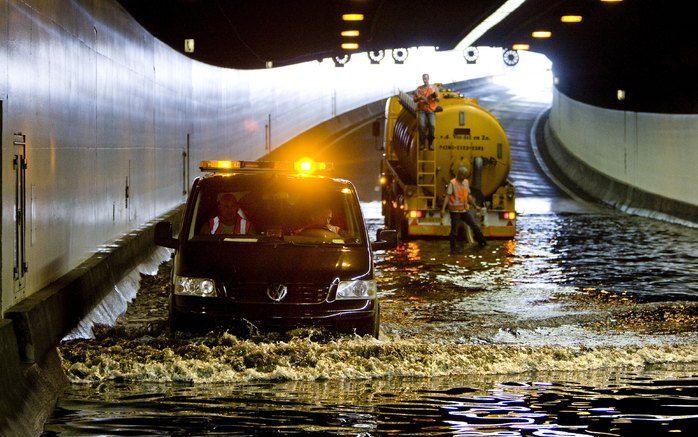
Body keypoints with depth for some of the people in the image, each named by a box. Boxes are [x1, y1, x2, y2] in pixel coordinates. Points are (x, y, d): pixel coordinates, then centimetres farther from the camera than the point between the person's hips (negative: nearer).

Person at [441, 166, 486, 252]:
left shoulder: (466, 182, 8)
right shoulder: (452, 183, -11)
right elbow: (447, 196, -15)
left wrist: (475, 205, 24)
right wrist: (443, 209, -22)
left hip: (465, 210, 5)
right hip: (455, 211, -5)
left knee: (475, 226, 5)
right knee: (454, 230, 2)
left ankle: (482, 242, 17)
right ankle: (453, 249, 13)